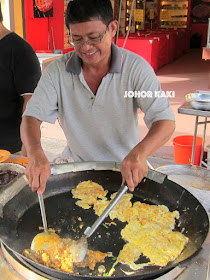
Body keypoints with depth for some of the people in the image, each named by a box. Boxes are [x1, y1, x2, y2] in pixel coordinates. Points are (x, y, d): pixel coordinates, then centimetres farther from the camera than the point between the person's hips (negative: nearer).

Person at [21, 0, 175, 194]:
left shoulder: (136, 67, -12)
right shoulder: (57, 71, -7)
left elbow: (165, 121, -18)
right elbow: (32, 116, -10)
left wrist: (139, 153, -39)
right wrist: (35, 154, -32)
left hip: (125, 170, -1)